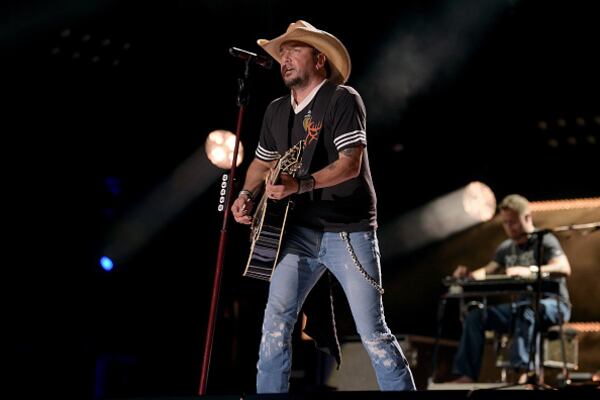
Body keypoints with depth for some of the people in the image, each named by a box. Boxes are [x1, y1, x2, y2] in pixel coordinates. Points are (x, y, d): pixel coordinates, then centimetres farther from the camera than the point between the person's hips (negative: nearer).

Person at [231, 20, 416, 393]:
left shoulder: (342, 99, -9)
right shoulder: (276, 111, 12)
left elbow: (350, 165, -19)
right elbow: (262, 162, 25)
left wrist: (299, 185, -30)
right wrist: (247, 195, 5)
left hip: (349, 232, -5)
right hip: (300, 231, 5)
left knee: (373, 333, -5)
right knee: (276, 321, -4)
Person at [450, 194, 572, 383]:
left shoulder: (545, 241, -7)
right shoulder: (506, 248, 14)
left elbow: (564, 269, -24)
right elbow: (487, 272, 18)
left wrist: (530, 271, -41)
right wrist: (468, 274, -7)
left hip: (552, 304, -7)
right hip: (520, 305, 7)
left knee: (526, 311, -41)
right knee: (476, 315, -12)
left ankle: (523, 369, -54)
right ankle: (466, 375, -19)